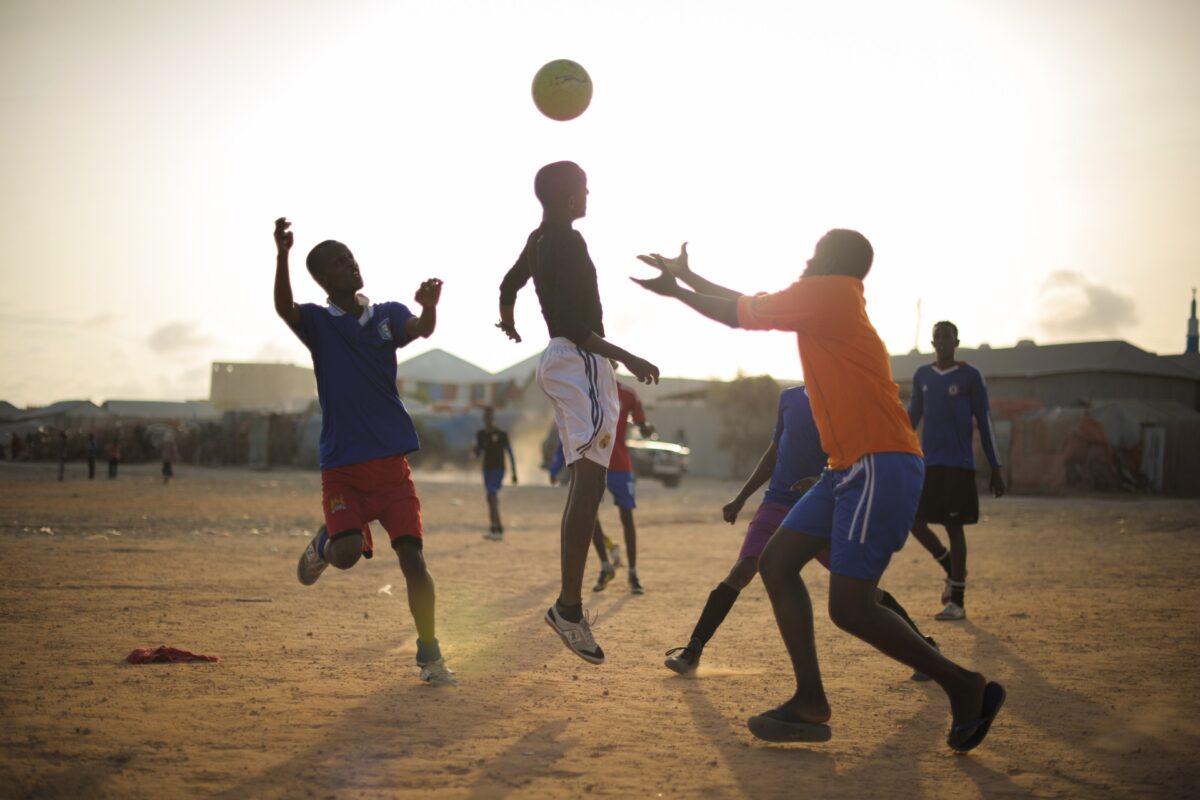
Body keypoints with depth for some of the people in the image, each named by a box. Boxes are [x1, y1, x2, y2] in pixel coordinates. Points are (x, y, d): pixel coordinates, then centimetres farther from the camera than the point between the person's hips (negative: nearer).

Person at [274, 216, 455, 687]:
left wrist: (429, 307, -38)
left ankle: (429, 654, 6)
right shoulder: (317, 322, 3)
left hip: (391, 461, 1)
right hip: (341, 465, -1)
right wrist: (282, 255, -37)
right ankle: (323, 543, 22)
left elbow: (422, 330, -14)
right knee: (347, 553, -16)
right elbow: (283, 307, -19)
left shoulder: (388, 315, 8)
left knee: (412, 554, -7)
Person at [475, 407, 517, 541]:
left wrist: (514, 473, -7)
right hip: (487, 469, 6)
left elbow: (510, 454, -5)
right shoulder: (480, 434, 6)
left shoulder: (502, 434, -8)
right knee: (492, 499, 9)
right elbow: (478, 454, 11)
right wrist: (476, 450, -14)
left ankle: (497, 528, -18)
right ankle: (495, 529, 14)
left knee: (492, 497, -17)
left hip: (498, 469, -6)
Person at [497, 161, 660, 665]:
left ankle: (571, 602, 15)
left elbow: (509, 286, 35)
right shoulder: (569, 243, -13)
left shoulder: (540, 240, 16)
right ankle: (569, 605, -26)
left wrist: (508, 324, 56)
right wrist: (627, 358, -22)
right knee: (589, 481, -19)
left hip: (558, 361, 11)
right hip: (581, 362, -11)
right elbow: (571, 322, -21)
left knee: (585, 483, 13)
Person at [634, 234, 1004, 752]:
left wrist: (676, 288, 11)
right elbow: (748, 307, 28)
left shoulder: (826, 292, -7)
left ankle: (964, 686, 2)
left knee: (849, 607, -12)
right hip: (852, 468, 10)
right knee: (776, 562, 6)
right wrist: (685, 276, 32)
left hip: (881, 467, -10)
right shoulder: (831, 302, 20)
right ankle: (810, 704, 6)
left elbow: (738, 313, -2)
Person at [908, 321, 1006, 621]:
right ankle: (952, 568, 24)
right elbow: (912, 416, 17)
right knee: (914, 521, -2)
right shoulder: (922, 375, 9)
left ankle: (957, 602, 4)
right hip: (927, 464, 4)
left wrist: (995, 468, -4)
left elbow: (984, 423, -2)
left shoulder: (970, 377, -3)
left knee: (954, 527, -4)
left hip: (958, 466, -4)